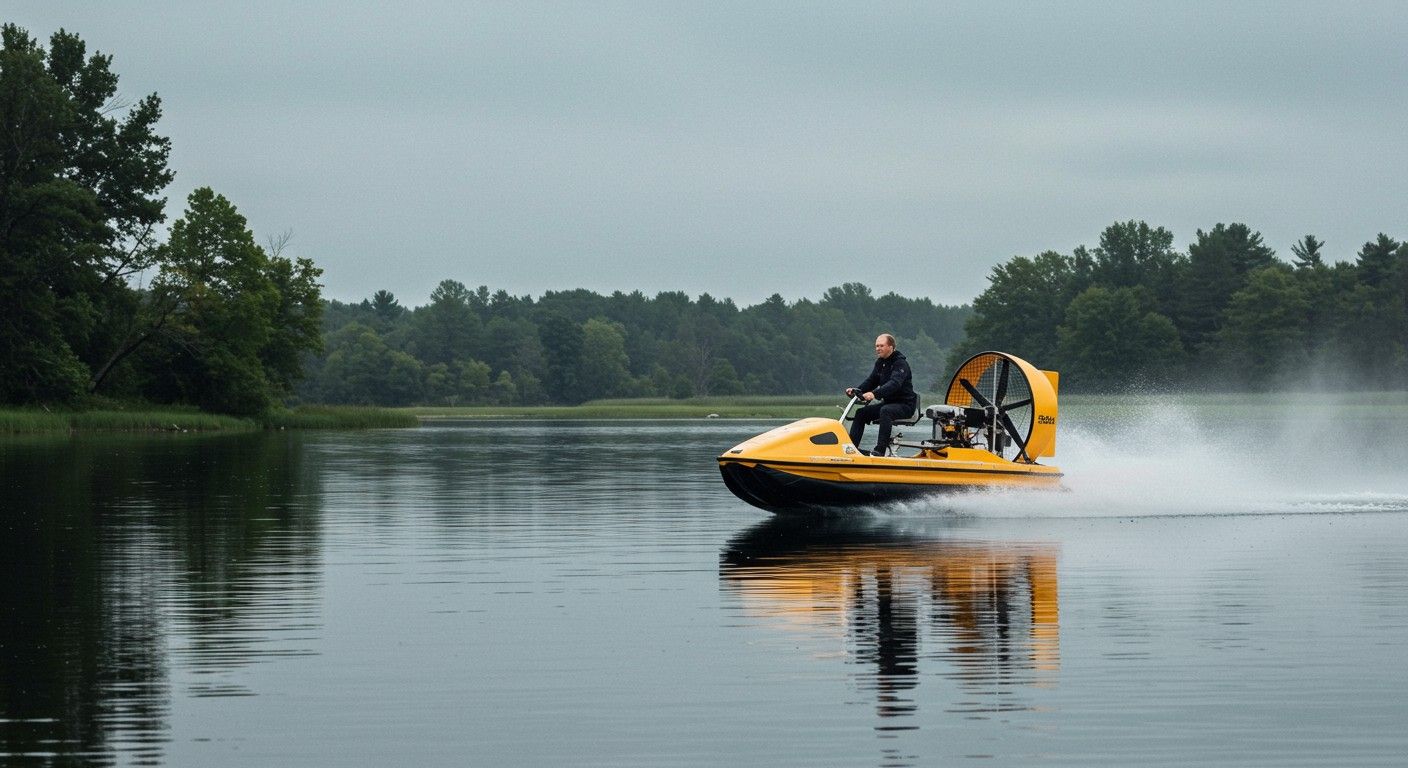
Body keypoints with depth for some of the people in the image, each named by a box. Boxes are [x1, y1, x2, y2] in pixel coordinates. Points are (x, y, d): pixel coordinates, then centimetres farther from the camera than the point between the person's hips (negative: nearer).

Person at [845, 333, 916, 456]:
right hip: (888, 402, 9)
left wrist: (874, 394, -46)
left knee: (885, 411, -37)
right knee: (861, 413, -2)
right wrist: (855, 389, -10)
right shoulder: (880, 362, 9)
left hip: (905, 404, -9)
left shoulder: (900, 363, -17)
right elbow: (871, 381, 10)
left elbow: (894, 383, -33)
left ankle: (880, 450, -41)